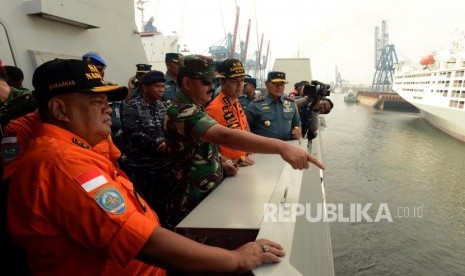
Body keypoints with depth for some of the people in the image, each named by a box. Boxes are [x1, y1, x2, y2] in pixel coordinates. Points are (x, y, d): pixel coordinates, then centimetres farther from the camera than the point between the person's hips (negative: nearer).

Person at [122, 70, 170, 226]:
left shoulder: (164, 106, 11)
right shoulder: (133, 108, -6)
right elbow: (133, 134, -17)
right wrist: (158, 145, -19)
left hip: (164, 165, 5)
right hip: (141, 168, -5)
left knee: (162, 206, 16)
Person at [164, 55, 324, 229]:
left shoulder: (192, 108, 8)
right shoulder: (183, 112, -27)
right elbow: (225, 136, -44)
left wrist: (219, 162, 5)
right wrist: (281, 146, -52)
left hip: (204, 195, 10)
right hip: (191, 204, -10)